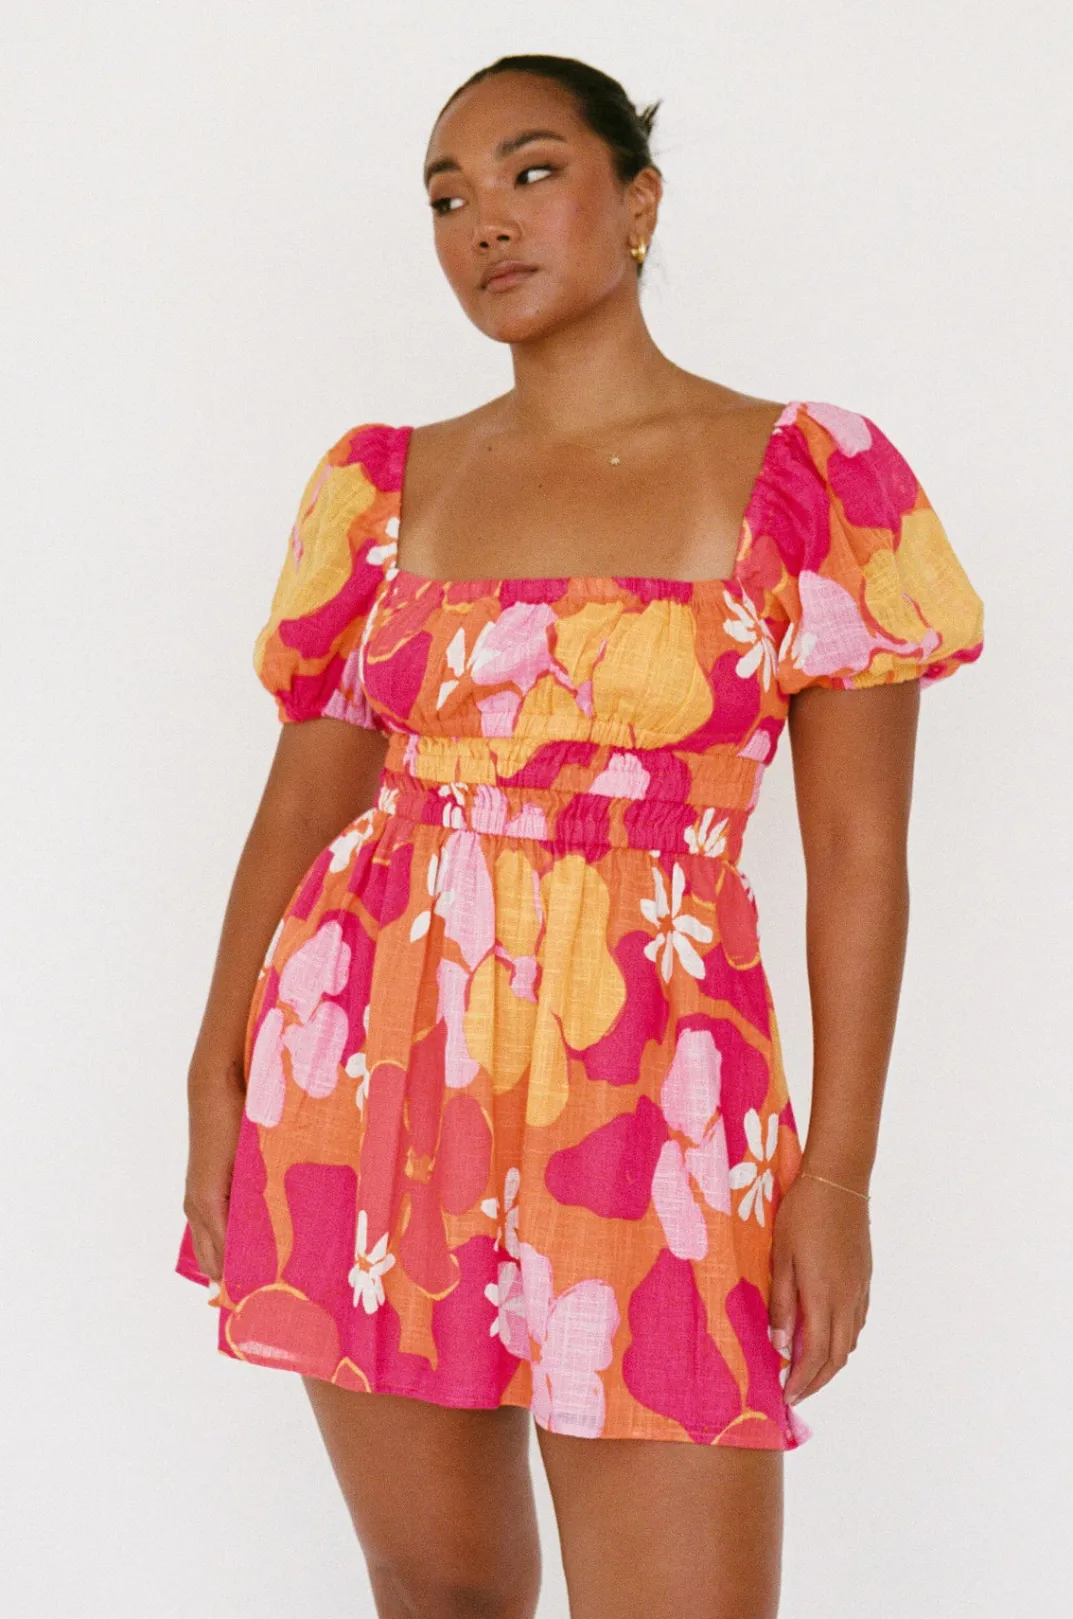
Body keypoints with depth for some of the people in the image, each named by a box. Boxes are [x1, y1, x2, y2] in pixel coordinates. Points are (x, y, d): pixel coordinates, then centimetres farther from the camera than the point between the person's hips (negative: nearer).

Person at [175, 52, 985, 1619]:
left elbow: (857, 851, -3)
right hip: (367, 1078, 3)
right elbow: (304, 797, 9)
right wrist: (218, 1072, 0)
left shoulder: (807, 476, -1)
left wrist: (839, 1173, -7)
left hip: (645, 1103, -3)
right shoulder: (389, 484, 8)